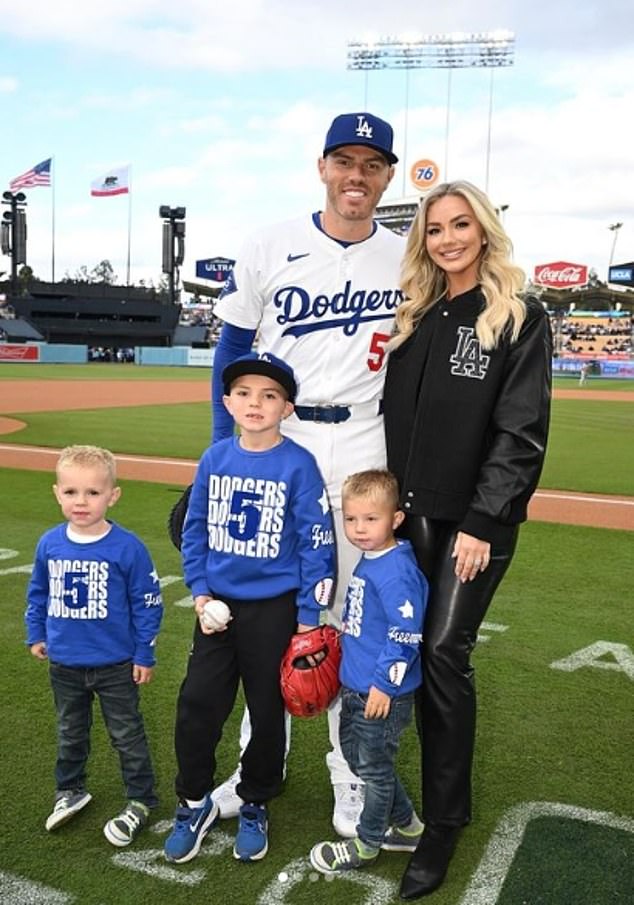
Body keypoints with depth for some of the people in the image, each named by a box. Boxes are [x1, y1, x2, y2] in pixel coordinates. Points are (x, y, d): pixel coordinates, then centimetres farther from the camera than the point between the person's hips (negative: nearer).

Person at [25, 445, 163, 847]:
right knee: (70, 733, 24)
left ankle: (141, 801, 29)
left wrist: (144, 655, -9)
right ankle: (70, 791, 45)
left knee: (127, 735, 12)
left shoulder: (127, 547, -20)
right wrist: (36, 634, 11)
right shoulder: (50, 543, -7)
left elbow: (147, 603, -12)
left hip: (115, 665, -4)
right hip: (64, 664, 4)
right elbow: (38, 593, 10)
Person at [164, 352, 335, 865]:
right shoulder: (214, 459, -1)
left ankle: (255, 807, 33)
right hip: (218, 605, 3)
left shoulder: (299, 465, -12)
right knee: (197, 703, 6)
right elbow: (195, 530, 8)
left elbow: (316, 543, -10)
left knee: (267, 711, 12)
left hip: (274, 608, -3)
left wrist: (308, 617, -9)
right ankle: (195, 802, 29)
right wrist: (199, 591, 0)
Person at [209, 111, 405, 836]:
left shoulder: (407, 261, 3)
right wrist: (225, 454, -4)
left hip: (362, 452, 0)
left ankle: (351, 771, 23)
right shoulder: (269, 249, -1)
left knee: (354, 617, 7)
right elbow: (230, 353, 2)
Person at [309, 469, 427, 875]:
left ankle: (367, 844, 31)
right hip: (356, 686, 10)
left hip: (383, 693, -10)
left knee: (375, 768, 9)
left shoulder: (397, 571, -24)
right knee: (356, 754, 22)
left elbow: (405, 636, -25)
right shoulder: (368, 561, 5)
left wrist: (384, 683, -22)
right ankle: (407, 825, 39)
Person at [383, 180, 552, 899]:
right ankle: (440, 788, 28)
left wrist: (482, 523, -15)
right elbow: (389, 415, 12)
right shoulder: (411, 317, 12)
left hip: (476, 519, -5)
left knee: (443, 654, -6)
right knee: (415, 653, 9)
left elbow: (520, 432, -10)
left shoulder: (520, 320, -4)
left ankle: (443, 823, 9)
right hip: (411, 513, 5)